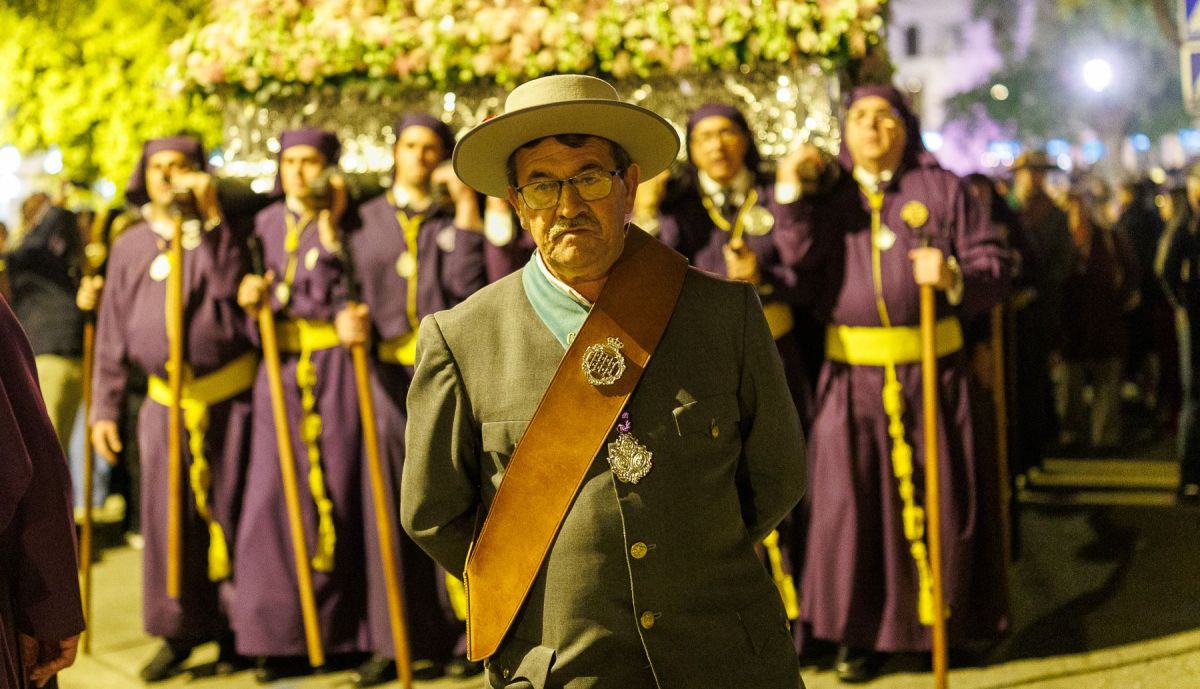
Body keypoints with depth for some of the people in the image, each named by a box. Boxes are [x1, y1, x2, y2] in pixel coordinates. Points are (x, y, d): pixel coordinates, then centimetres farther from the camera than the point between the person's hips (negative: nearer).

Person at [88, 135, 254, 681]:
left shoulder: (220, 234, 2)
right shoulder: (129, 246, 9)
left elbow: (232, 288, -19)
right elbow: (112, 335, 10)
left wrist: (212, 217, -17)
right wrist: (104, 409, 5)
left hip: (228, 396, -2)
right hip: (166, 403, 2)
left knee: (227, 510, 3)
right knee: (169, 519, 1)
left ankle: (231, 629, 15)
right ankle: (178, 632, 14)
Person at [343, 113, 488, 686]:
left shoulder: (458, 216, 9)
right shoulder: (368, 219, 13)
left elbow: (466, 283, -8)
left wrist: (466, 205, -8)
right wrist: (350, 317, -13)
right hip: (386, 372, 1)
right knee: (390, 504, -1)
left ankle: (456, 631, 6)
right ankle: (395, 638, 6)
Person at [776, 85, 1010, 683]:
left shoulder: (944, 190, 8)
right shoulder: (827, 194, 12)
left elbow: (994, 268, 2)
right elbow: (798, 255, -5)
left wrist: (954, 277, -17)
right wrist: (792, 193, -16)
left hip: (934, 371, -1)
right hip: (853, 374, 1)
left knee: (938, 498, 1)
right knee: (853, 500, 0)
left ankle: (943, 622, 15)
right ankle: (861, 631, 9)